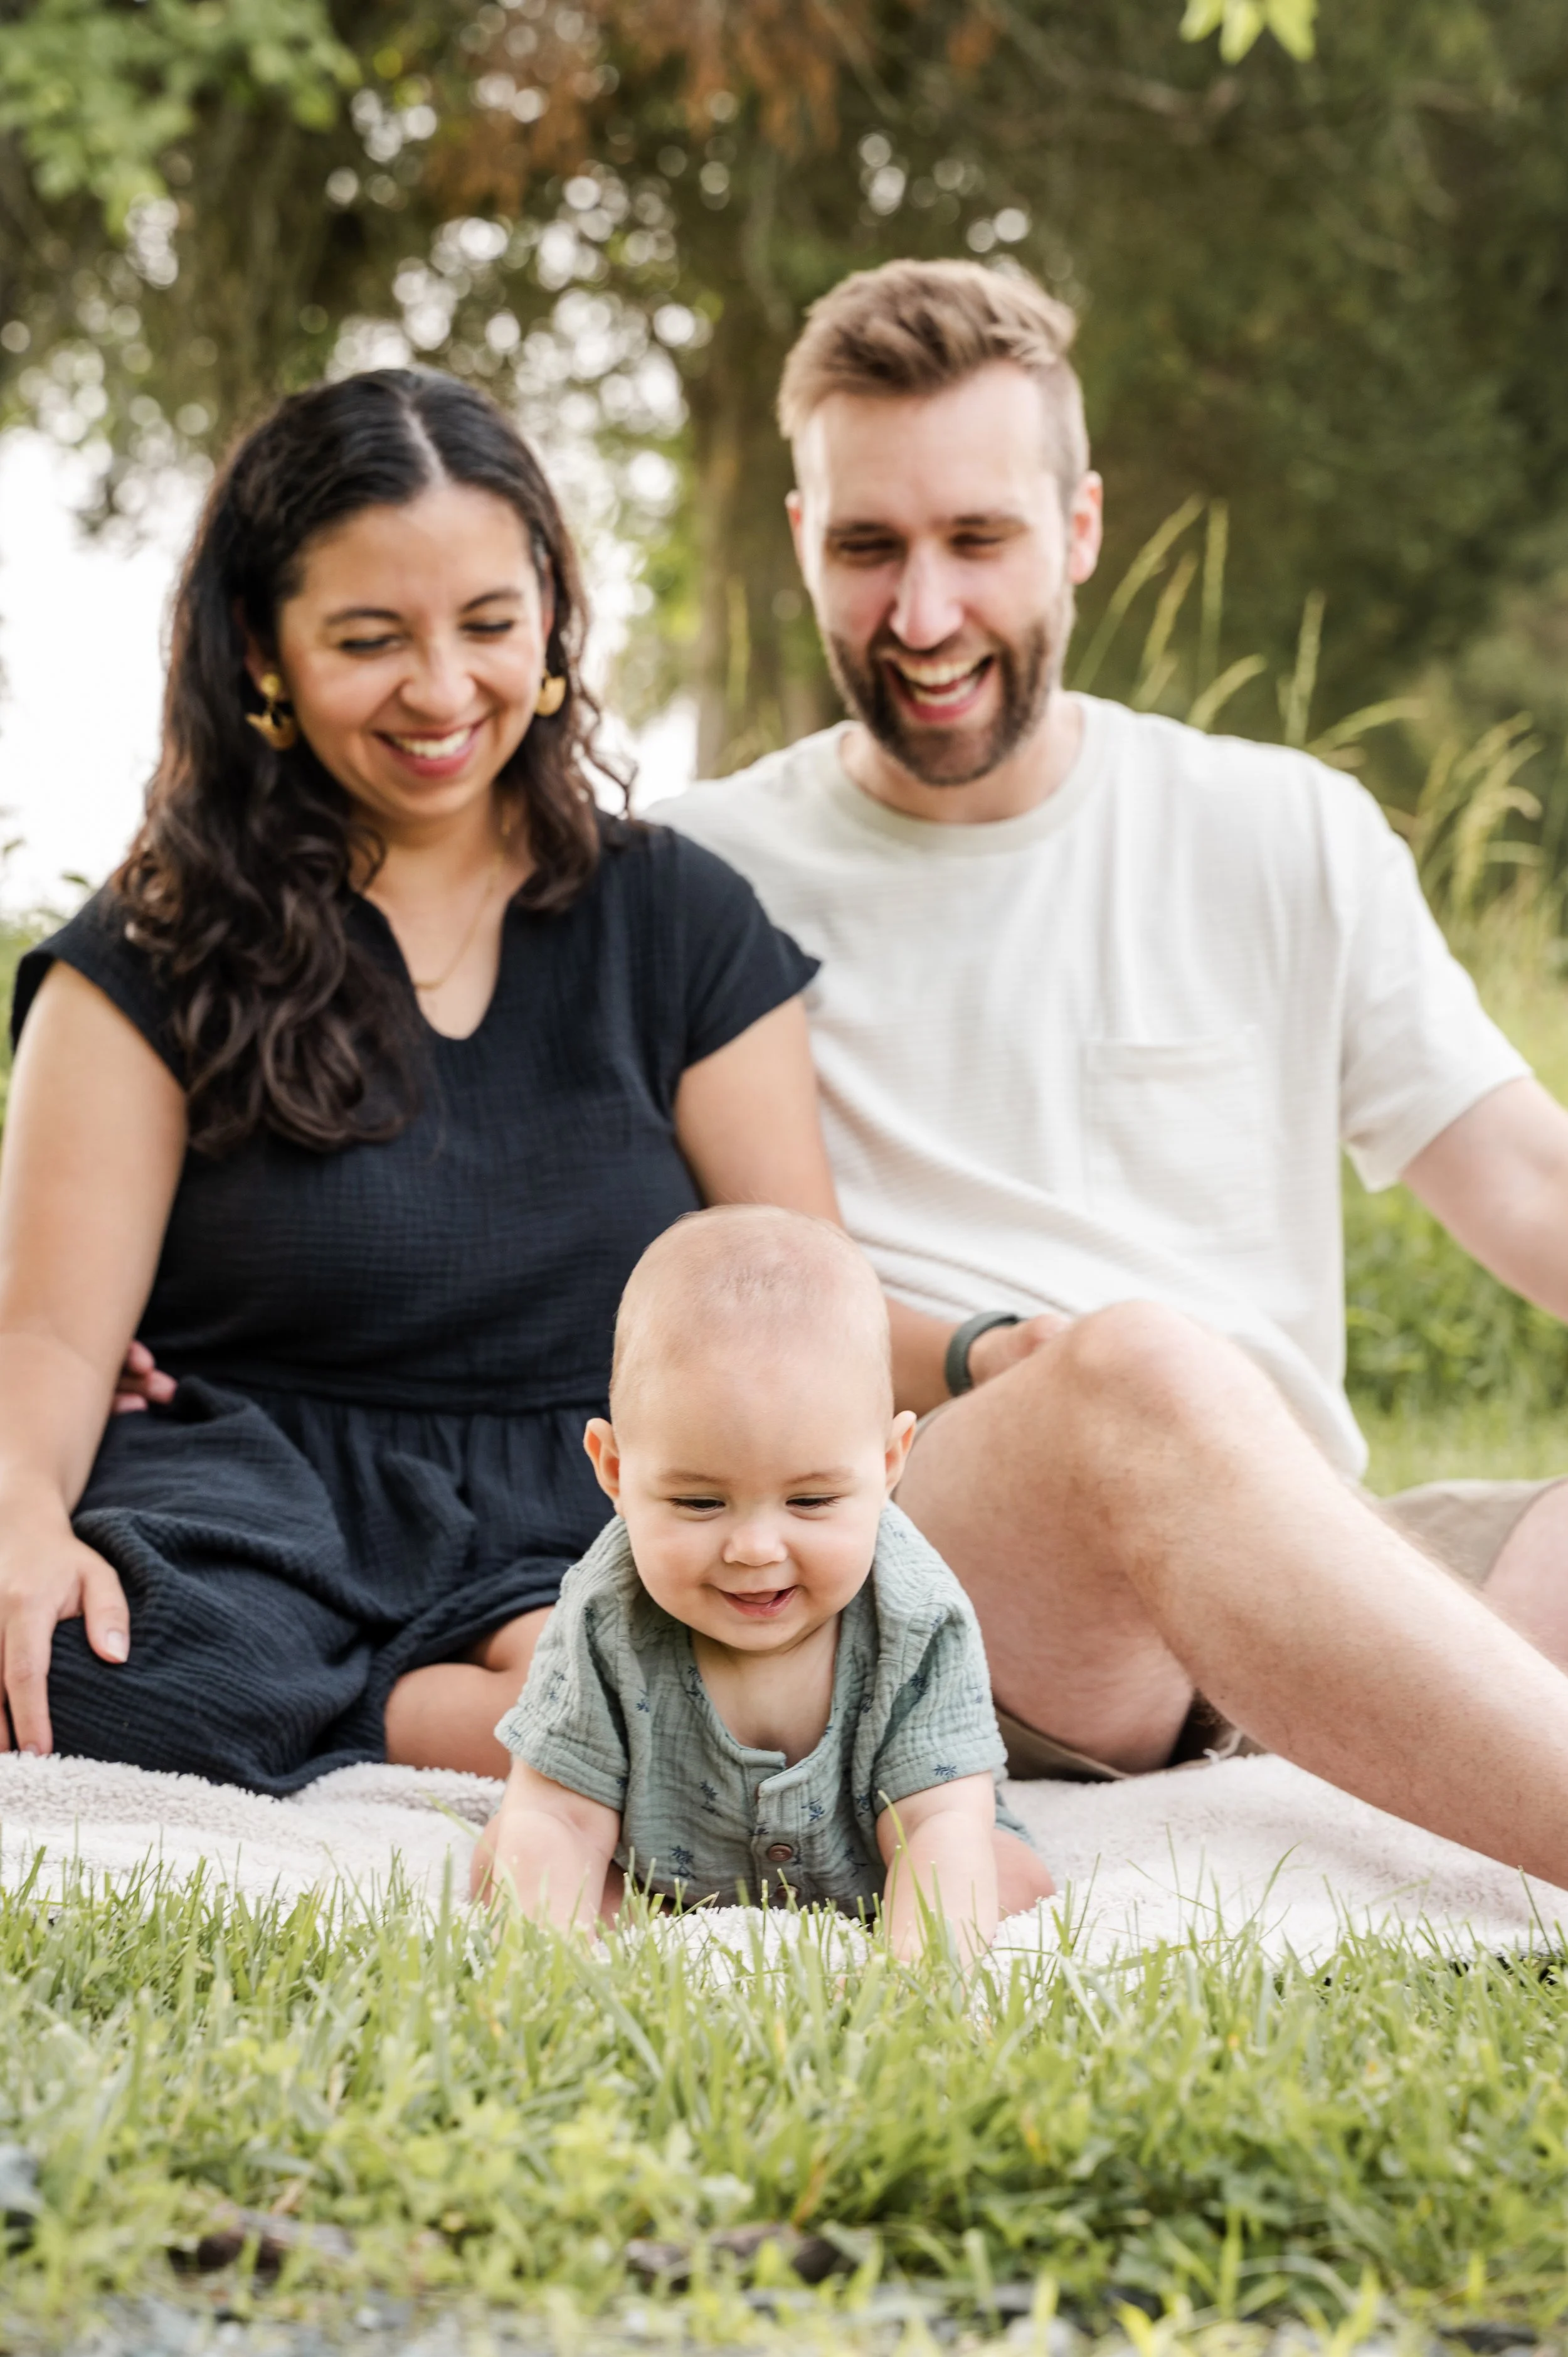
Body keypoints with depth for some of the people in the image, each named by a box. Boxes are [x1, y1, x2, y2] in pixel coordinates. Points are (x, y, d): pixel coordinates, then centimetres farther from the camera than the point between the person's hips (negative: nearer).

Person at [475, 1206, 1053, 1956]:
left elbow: (937, 1828, -33)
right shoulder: (605, 1620, -30)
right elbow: (556, 1823, -25)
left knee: (1017, 1882, -19)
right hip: (662, 1880, 0)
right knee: (500, 1873, -14)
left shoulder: (920, 1623, -31)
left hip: (859, 1881, 0)